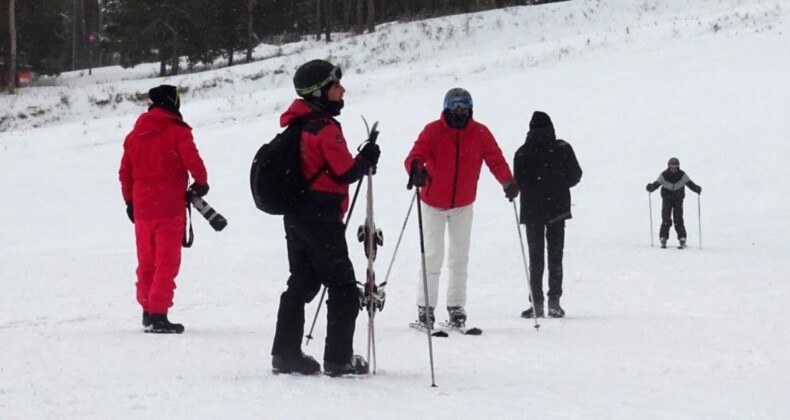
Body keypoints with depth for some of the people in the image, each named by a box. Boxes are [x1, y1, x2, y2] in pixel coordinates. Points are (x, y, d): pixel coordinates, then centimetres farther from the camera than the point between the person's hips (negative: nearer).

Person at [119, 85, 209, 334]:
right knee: (167, 262, -3)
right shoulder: (177, 131, -7)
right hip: (169, 208, -6)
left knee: (146, 262, 16)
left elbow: (125, 171, 15)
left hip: (142, 208, 6)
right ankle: (158, 315, -9)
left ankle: (147, 311, 25)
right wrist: (201, 183, 2)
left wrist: (129, 200, 25)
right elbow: (192, 159, -17)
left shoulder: (136, 133, 11)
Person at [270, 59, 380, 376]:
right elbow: (346, 172, -15)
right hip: (321, 217, -9)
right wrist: (366, 159, 1)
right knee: (343, 288, 0)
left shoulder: (296, 125, 10)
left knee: (302, 283, 16)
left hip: (296, 215, 9)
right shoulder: (325, 128, -17)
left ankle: (286, 354, 15)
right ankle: (339, 359, -1)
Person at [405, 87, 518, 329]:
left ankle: (456, 307, 14)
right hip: (434, 203, -3)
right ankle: (425, 307, 2)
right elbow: (415, 156, -24)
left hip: (463, 205, 3)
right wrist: (416, 170, -48)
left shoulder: (480, 133, -6)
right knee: (433, 256, -5)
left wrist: (508, 182, -30)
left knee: (460, 257, 7)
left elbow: (495, 160, -11)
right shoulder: (433, 131, -14)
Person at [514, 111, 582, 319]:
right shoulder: (563, 149, -5)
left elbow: (517, 183, -4)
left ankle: (537, 303, 0)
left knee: (535, 257, 6)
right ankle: (554, 301, -3)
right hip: (558, 208, 0)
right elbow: (575, 176, -1)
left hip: (532, 210, 0)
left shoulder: (522, 153, -6)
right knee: (555, 255, 6)